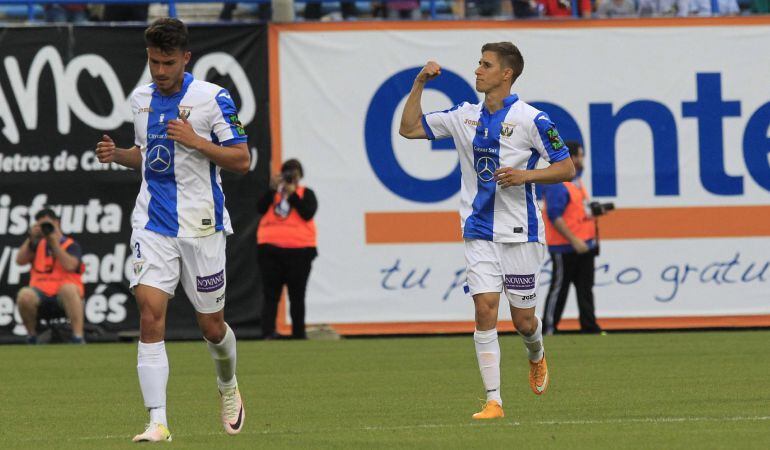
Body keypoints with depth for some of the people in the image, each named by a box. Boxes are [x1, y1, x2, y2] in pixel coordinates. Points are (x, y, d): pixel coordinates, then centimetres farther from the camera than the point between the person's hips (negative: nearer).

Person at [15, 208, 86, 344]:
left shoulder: (71, 246, 8)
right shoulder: (37, 245, 21)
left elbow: (70, 266, -11)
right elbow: (20, 260, 8)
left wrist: (54, 243, -7)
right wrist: (31, 239, 0)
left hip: (63, 298, -3)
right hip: (40, 295, 3)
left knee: (68, 288, -38)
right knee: (24, 294, -31)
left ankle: (78, 338, -42)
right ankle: (31, 337, -13)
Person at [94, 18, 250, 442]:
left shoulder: (211, 97, -9)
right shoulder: (141, 98, 7)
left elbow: (241, 160, -8)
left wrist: (196, 141, -22)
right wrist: (116, 154, 2)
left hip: (201, 227, -3)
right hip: (152, 225, 3)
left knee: (211, 325, 9)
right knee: (150, 317, -14)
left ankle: (229, 389, 42)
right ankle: (157, 423, -17)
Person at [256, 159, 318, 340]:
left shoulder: (306, 194, 7)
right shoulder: (273, 191, 13)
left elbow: (308, 213, -10)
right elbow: (261, 209, -3)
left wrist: (293, 194, -12)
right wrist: (273, 189, -11)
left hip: (299, 251, -1)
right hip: (270, 249, 1)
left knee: (297, 296, 6)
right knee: (271, 294, -3)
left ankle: (298, 334, 13)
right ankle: (267, 333, -8)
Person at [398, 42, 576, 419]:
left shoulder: (531, 119, -7)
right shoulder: (465, 116, 9)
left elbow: (566, 168, -6)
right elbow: (409, 128, 15)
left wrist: (525, 175, -21)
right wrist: (419, 84, 4)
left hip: (519, 232, -3)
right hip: (479, 232, 3)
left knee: (524, 320, 3)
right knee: (485, 311, -10)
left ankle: (536, 356, 40)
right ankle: (493, 401, -10)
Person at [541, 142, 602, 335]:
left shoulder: (576, 180, 15)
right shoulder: (556, 184, -17)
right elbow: (554, 216, -22)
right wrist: (574, 240, -24)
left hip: (584, 245, 9)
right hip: (565, 247, -9)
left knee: (585, 288, 8)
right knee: (559, 288, -2)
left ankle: (589, 327, 11)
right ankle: (548, 328, 5)